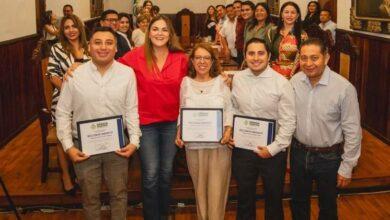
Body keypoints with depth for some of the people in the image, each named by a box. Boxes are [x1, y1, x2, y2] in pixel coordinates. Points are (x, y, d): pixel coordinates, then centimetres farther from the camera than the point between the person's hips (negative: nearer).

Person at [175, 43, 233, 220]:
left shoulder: (221, 81, 2)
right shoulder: (186, 82, 6)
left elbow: (230, 110, 2)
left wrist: (228, 130, -13)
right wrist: (179, 134, -1)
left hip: (219, 144, -1)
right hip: (194, 145, 2)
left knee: (217, 190, -2)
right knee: (199, 189, 10)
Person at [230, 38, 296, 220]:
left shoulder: (281, 83, -12)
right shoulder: (237, 79, -2)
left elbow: (288, 122, -12)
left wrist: (273, 149, -15)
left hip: (273, 152, -2)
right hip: (242, 149, 3)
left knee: (274, 198, 16)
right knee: (244, 198, 19)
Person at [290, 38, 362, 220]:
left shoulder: (344, 88, -21)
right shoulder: (294, 81, -8)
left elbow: (352, 131, -14)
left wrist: (347, 167, -10)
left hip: (329, 157, -3)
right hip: (298, 153, 4)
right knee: (298, 204, 22)